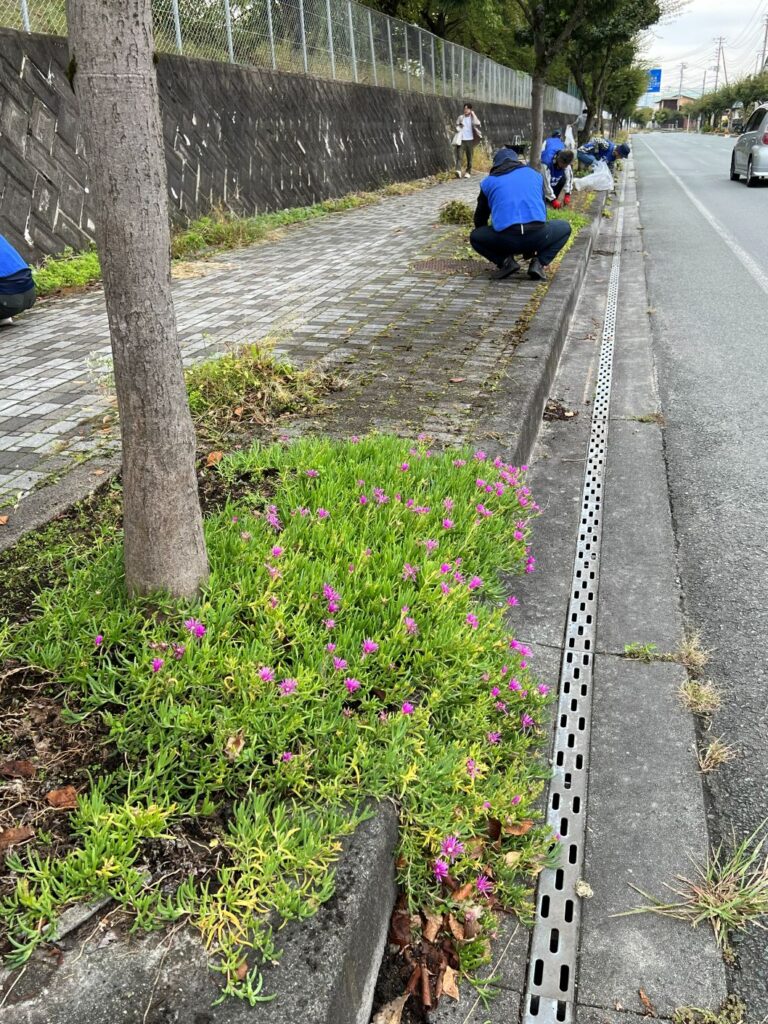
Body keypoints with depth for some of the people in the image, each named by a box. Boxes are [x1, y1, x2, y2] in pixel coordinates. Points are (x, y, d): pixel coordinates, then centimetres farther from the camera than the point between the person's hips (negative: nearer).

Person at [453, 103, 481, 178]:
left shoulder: (473, 118, 5)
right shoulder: (460, 117, 7)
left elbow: (477, 124, -8)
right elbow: (457, 126, 16)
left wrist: (473, 115, -8)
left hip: (470, 140, 0)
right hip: (461, 140, 0)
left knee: (469, 156, 5)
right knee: (459, 155, -16)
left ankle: (468, 172, 14)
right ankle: (458, 170, -26)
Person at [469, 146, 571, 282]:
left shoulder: (488, 182, 21)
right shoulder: (535, 174, 25)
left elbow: (480, 218, 30)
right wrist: (530, 249, 45)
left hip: (506, 239, -1)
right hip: (537, 236, 1)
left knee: (475, 237, 28)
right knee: (564, 227, 31)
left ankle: (505, 261, 5)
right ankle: (539, 263, 8)